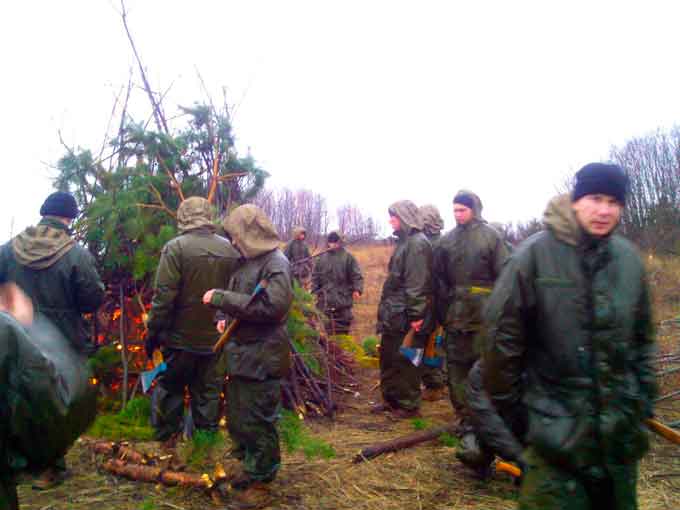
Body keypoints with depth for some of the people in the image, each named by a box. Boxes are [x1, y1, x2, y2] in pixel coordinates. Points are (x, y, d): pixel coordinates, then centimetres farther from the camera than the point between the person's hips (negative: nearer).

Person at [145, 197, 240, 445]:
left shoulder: (176, 247, -15)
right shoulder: (230, 250, -2)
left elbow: (164, 296, -17)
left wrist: (153, 331, -6)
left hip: (181, 336, -3)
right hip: (216, 337, 3)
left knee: (170, 387, 14)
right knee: (209, 390, 15)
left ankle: (166, 439, 24)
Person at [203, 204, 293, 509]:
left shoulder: (276, 262, -14)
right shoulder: (248, 260, 11)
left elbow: (272, 306, -26)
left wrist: (221, 298, -22)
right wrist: (228, 318, 4)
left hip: (261, 357, -9)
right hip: (240, 352, 9)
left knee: (257, 421, 2)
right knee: (237, 418, 18)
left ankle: (260, 483, 19)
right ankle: (249, 470, 36)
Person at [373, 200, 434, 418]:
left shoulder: (417, 243, -15)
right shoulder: (405, 241, 16)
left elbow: (417, 284, -21)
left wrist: (416, 315, -23)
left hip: (405, 318, -10)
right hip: (394, 315, 10)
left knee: (405, 361, 1)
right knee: (388, 357, 17)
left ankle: (408, 405, 14)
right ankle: (390, 399, 30)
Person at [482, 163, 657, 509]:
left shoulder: (629, 258, 1)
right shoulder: (536, 253, -14)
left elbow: (642, 337, 12)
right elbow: (503, 333, -11)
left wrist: (645, 397, 12)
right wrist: (505, 400, -5)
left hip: (620, 425, 5)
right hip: (556, 424, -5)